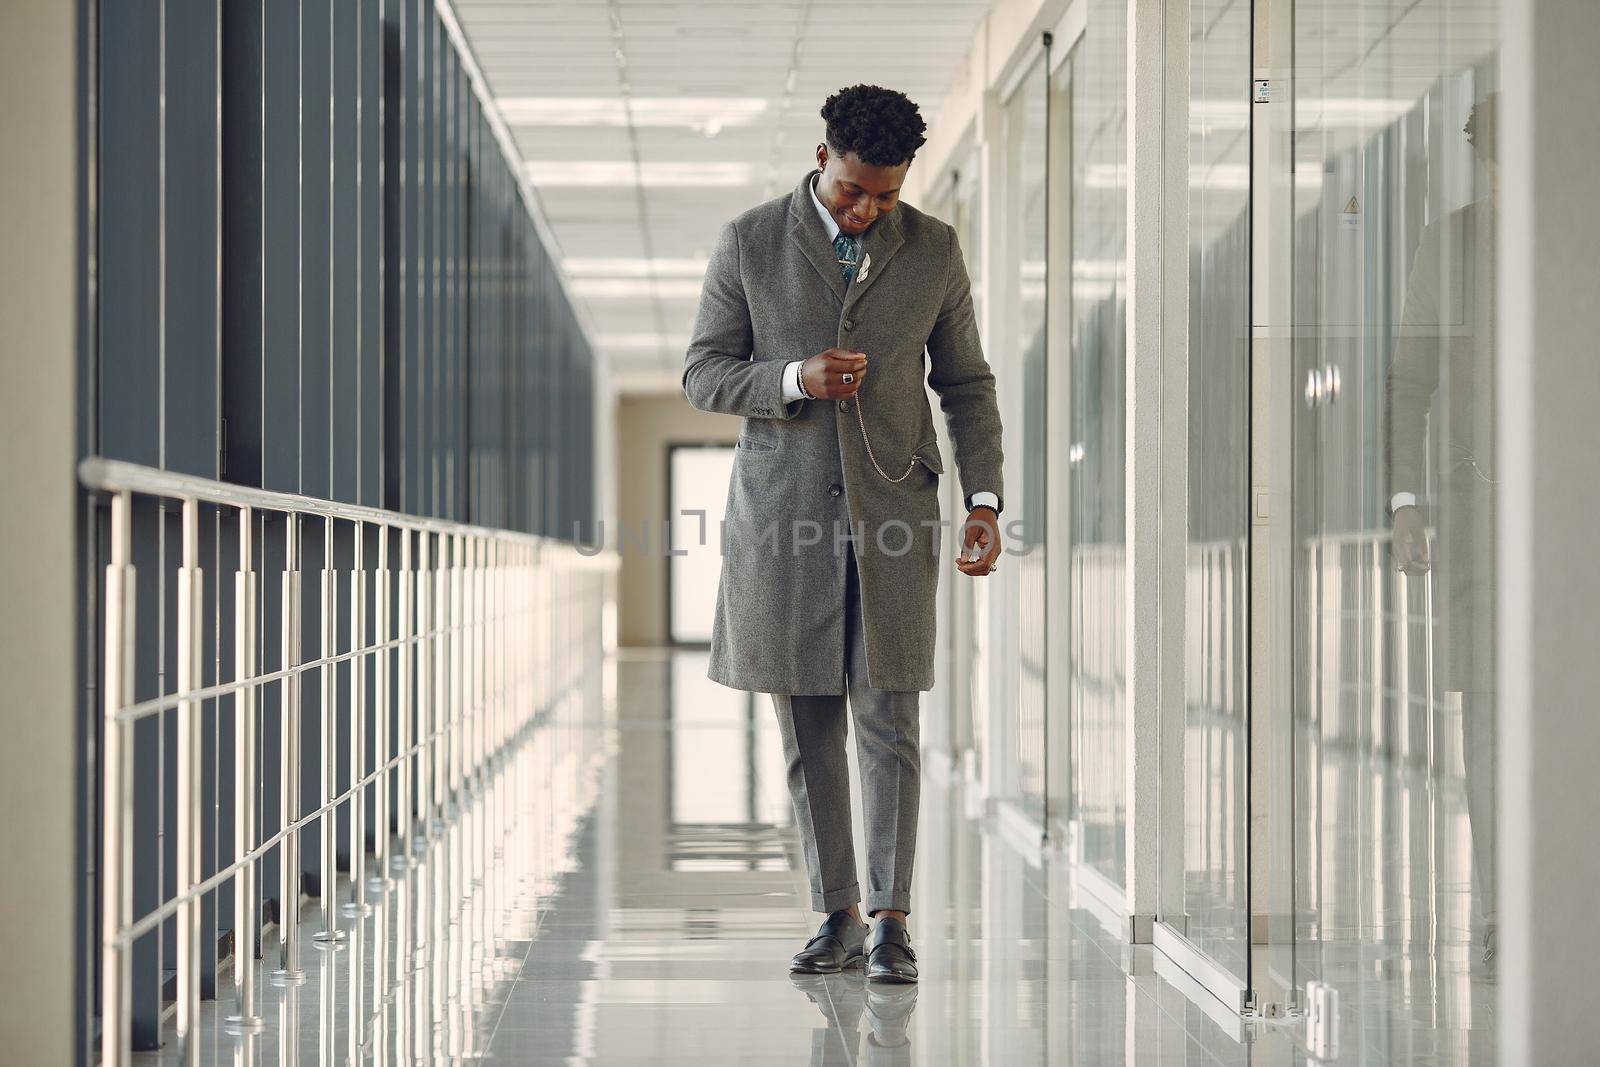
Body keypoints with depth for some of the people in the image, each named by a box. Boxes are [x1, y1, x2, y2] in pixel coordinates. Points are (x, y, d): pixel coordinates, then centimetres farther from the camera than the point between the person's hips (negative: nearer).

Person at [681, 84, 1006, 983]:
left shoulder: (934, 250, 5)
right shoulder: (749, 244, 1)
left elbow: (967, 384, 10)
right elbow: (703, 375, 3)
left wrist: (985, 500, -1)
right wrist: (794, 380, -15)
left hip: (893, 509, 0)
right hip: (783, 513, 0)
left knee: (889, 723, -3)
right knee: (807, 731, 4)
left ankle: (891, 921, 4)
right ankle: (839, 916, 13)